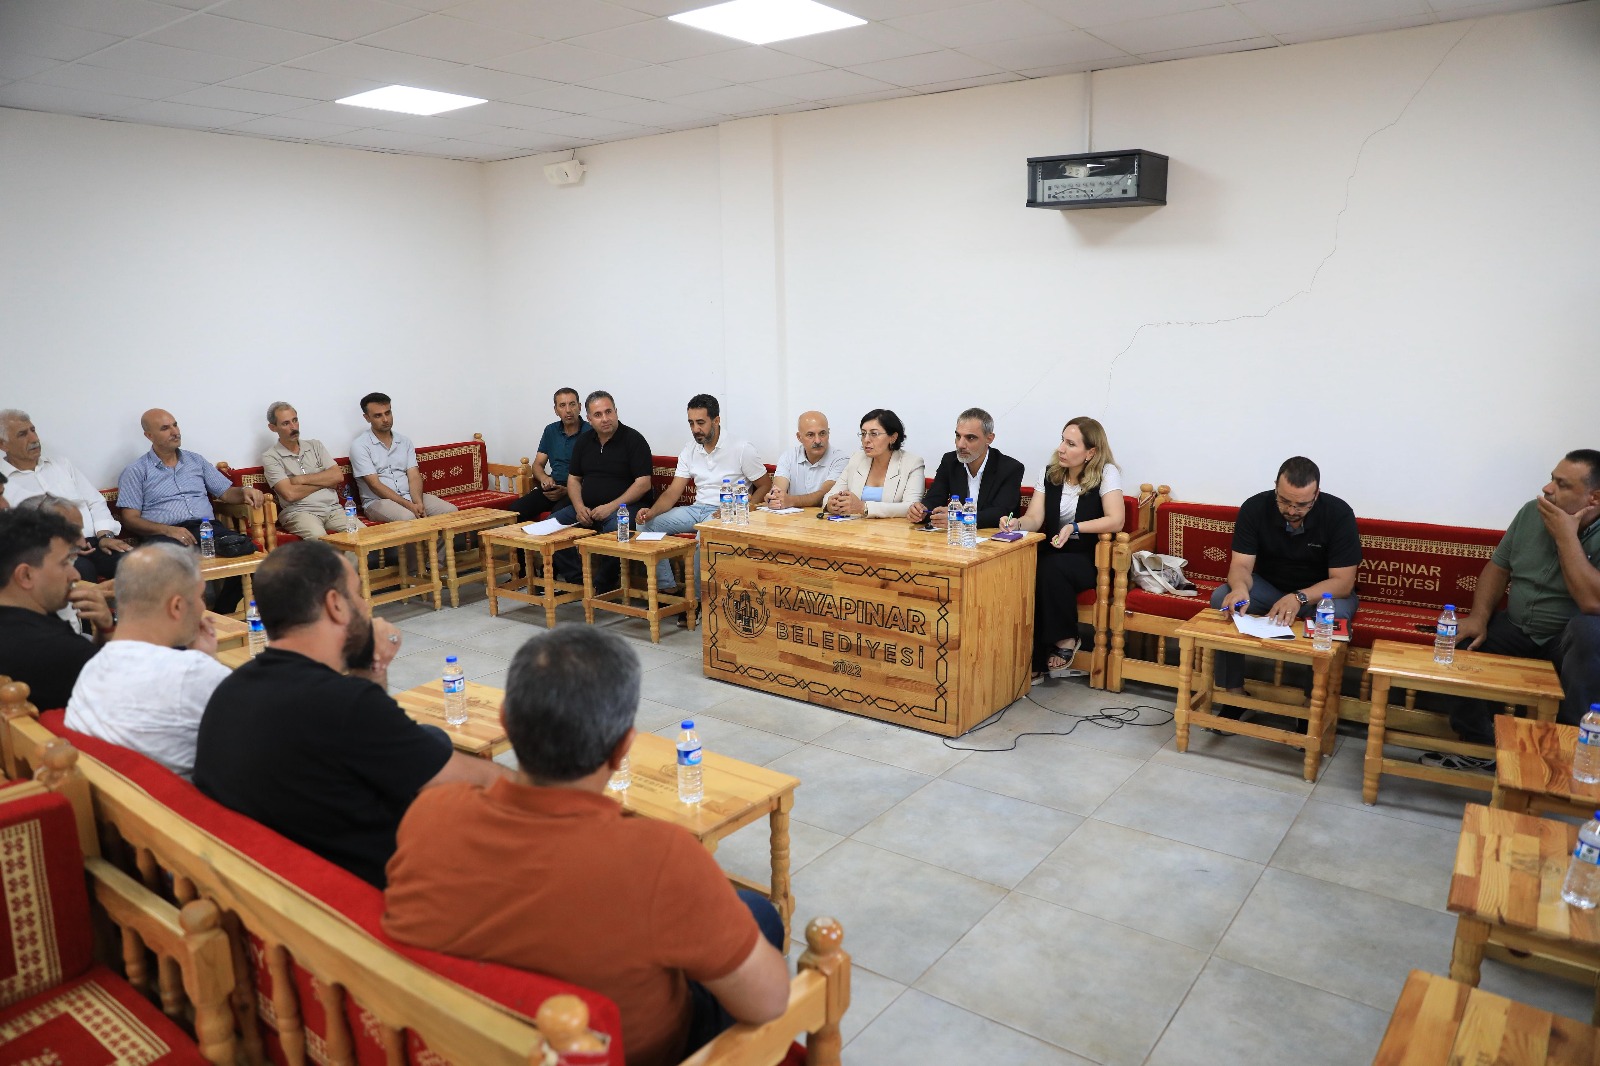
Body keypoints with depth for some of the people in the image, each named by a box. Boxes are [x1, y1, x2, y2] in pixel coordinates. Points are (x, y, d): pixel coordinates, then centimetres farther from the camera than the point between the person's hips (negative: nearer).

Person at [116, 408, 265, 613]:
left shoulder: (196, 460, 24)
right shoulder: (136, 471, 11)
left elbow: (225, 492, 24)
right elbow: (130, 519, 3)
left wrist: (244, 491, -2)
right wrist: (168, 530, -15)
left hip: (207, 527, 3)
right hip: (165, 535, -3)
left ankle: (223, 613, -14)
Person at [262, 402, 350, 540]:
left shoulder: (315, 445, 19)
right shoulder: (270, 457, 5)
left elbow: (338, 476, 5)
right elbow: (290, 494, -8)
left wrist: (301, 479, -1)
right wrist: (324, 481, 3)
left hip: (333, 508, 4)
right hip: (298, 512, -4)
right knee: (318, 536, -38)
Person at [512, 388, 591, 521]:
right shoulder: (551, 430, 17)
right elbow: (537, 465, 21)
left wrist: (566, 491, -18)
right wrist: (544, 478, -4)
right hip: (553, 485, 5)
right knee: (514, 511, -19)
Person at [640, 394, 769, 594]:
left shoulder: (742, 449, -6)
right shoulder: (689, 451, 10)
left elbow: (765, 486, -4)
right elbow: (673, 492, 5)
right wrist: (652, 511, -15)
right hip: (697, 509, 6)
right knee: (646, 524, -11)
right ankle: (667, 587, -7)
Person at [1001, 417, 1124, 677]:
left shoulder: (1106, 473, -7)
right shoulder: (1049, 473, 7)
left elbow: (1115, 520, -18)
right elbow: (1034, 519, -1)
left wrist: (1075, 528, -27)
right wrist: (1017, 523, -23)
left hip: (1090, 559, -4)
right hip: (1051, 555, 4)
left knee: (1051, 569, -35)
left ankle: (1065, 641, -14)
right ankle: (1033, 659, -19)